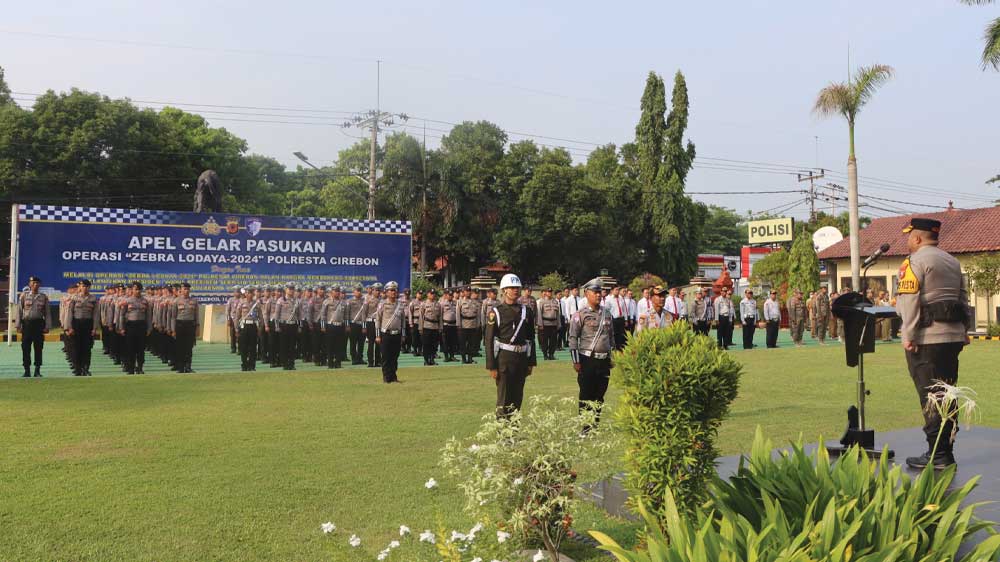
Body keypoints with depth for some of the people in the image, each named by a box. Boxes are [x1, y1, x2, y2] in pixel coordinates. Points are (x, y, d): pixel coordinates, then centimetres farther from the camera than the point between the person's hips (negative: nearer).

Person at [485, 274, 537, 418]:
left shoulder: (527, 311, 9)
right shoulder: (495, 312, -4)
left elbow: (531, 338, 13)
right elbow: (489, 341, -6)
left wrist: (531, 363, 9)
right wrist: (491, 366, -10)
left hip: (522, 358, 4)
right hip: (504, 359, -4)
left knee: (517, 398, 11)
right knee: (503, 400, -2)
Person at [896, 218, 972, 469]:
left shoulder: (914, 262, -8)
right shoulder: (952, 262, 18)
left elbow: (909, 300, -16)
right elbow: (963, 298, 19)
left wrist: (908, 336, -15)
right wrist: (965, 330, 21)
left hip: (927, 339, -8)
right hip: (954, 336, 8)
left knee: (930, 397, -5)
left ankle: (938, 455, -3)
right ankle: (945, 450, 17)